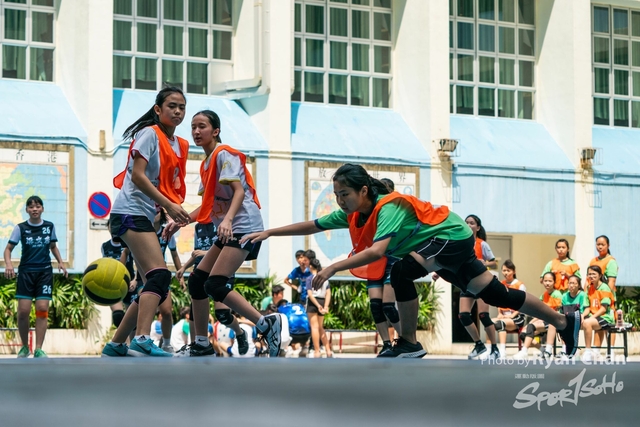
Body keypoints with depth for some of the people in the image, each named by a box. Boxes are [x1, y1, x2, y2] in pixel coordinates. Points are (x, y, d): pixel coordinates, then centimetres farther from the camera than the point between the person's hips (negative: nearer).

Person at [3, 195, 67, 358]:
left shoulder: (49, 226, 4)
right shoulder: (20, 228, -1)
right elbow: (8, 248, 2)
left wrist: (60, 263, 4)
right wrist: (8, 264, -17)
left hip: (45, 272, 1)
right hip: (26, 272, -1)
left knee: (42, 308, -10)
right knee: (23, 311, -8)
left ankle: (38, 349, -6)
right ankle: (24, 347, 12)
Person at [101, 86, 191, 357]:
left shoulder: (179, 145, 17)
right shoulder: (150, 134, -7)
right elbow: (137, 175, -16)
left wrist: (174, 214, 5)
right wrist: (169, 205, -21)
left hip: (146, 217, 9)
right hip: (131, 212, -9)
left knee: (156, 288, 7)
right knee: (160, 275, -24)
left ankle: (115, 345, 13)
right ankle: (142, 340, -34)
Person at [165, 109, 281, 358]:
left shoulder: (224, 154, -9)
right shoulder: (206, 164, 18)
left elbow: (239, 190, -20)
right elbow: (209, 205, 22)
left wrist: (227, 219, -35)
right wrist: (180, 222, 13)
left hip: (243, 227, -10)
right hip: (228, 232, 10)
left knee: (214, 285, -19)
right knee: (197, 280, 8)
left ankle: (266, 325, -16)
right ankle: (201, 344, 14)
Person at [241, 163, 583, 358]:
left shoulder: (389, 207, -31)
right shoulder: (352, 215, -6)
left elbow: (377, 250, -46)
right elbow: (311, 226, -2)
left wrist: (332, 269, -49)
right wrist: (268, 233, -8)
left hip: (453, 237, -9)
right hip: (442, 245, 9)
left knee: (402, 271, -29)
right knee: (496, 294, 9)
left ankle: (409, 344, -14)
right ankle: (563, 322, 18)